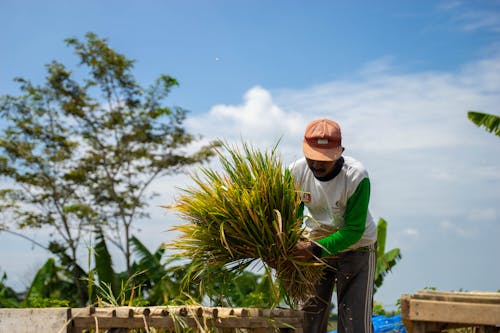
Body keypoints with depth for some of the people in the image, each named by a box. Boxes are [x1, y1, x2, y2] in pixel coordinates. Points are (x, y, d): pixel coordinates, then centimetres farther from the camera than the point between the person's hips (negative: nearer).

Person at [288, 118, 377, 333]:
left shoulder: (356, 176, -28)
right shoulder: (297, 171, -15)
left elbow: (354, 229, -26)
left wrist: (316, 249, -37)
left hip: (356, 248, -4)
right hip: (314, 245, 4)